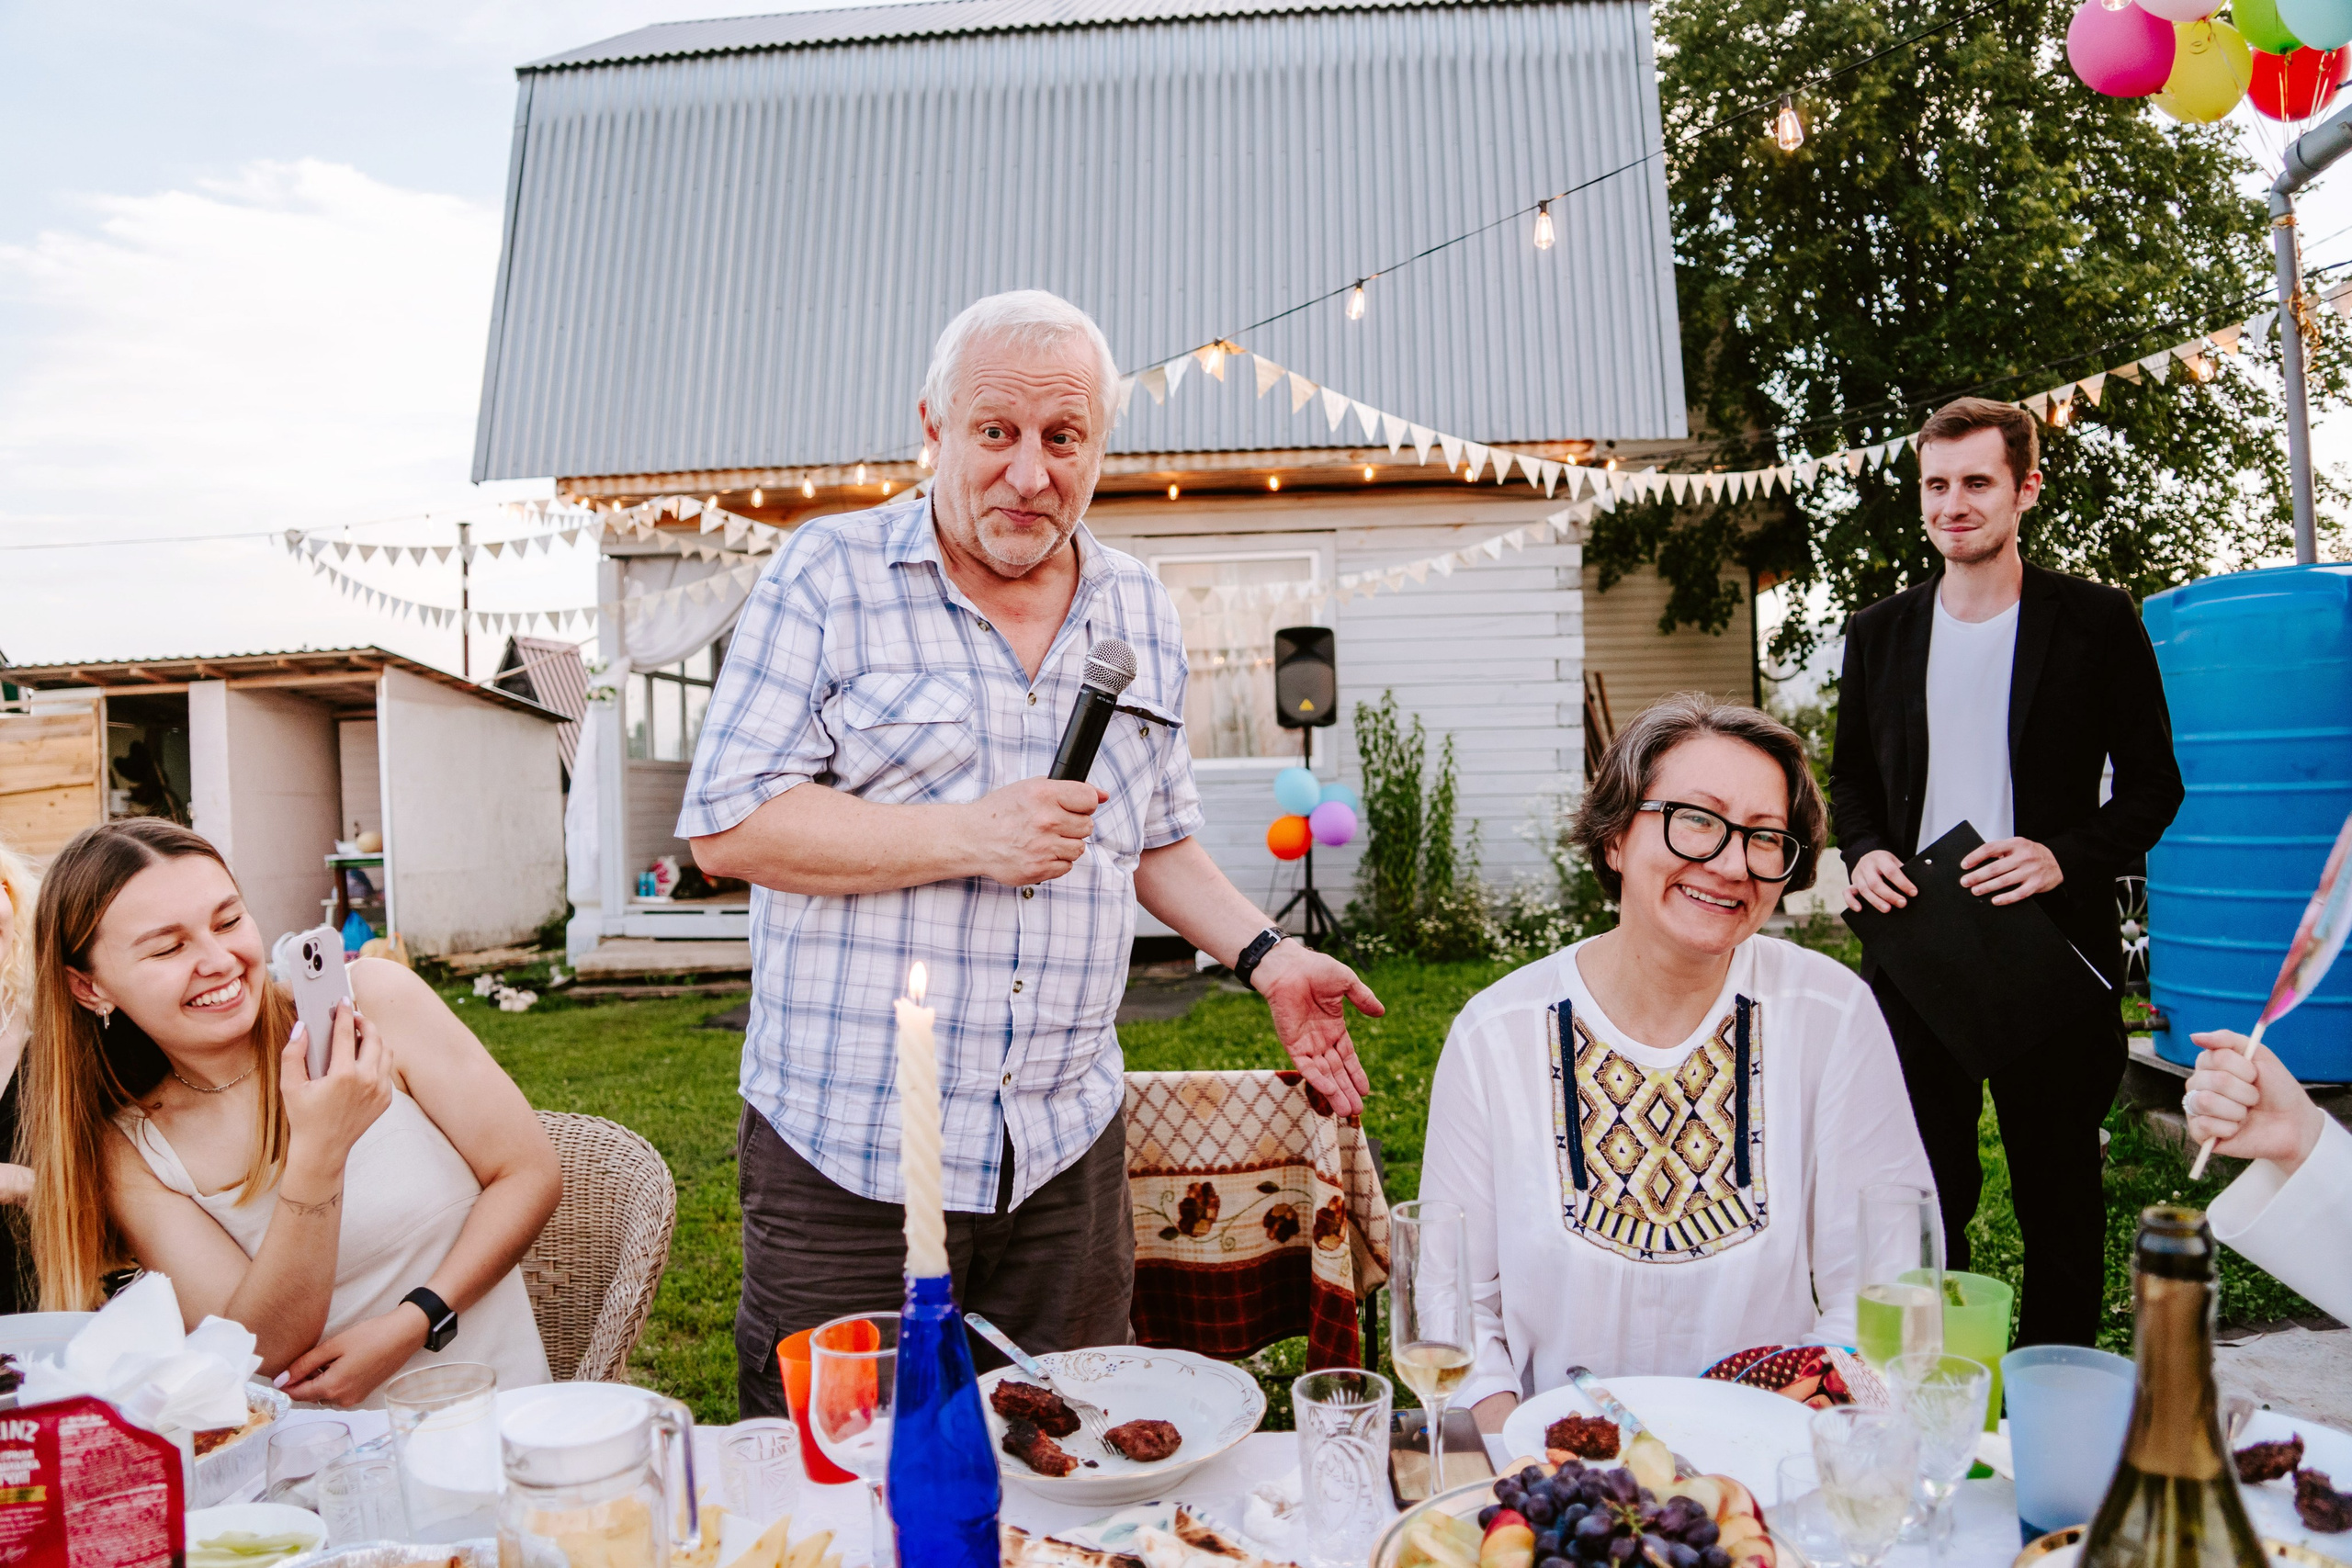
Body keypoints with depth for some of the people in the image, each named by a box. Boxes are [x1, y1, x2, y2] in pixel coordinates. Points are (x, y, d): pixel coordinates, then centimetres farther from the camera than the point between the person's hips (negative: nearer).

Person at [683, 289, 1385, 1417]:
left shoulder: (1142, 612, 10)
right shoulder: (827, 576, -5)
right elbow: (726, 826, -11)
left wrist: (1265, 956, 6)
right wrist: (967, 836, -18)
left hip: (1066, 1153, 4)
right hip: (846, 1154, -4)